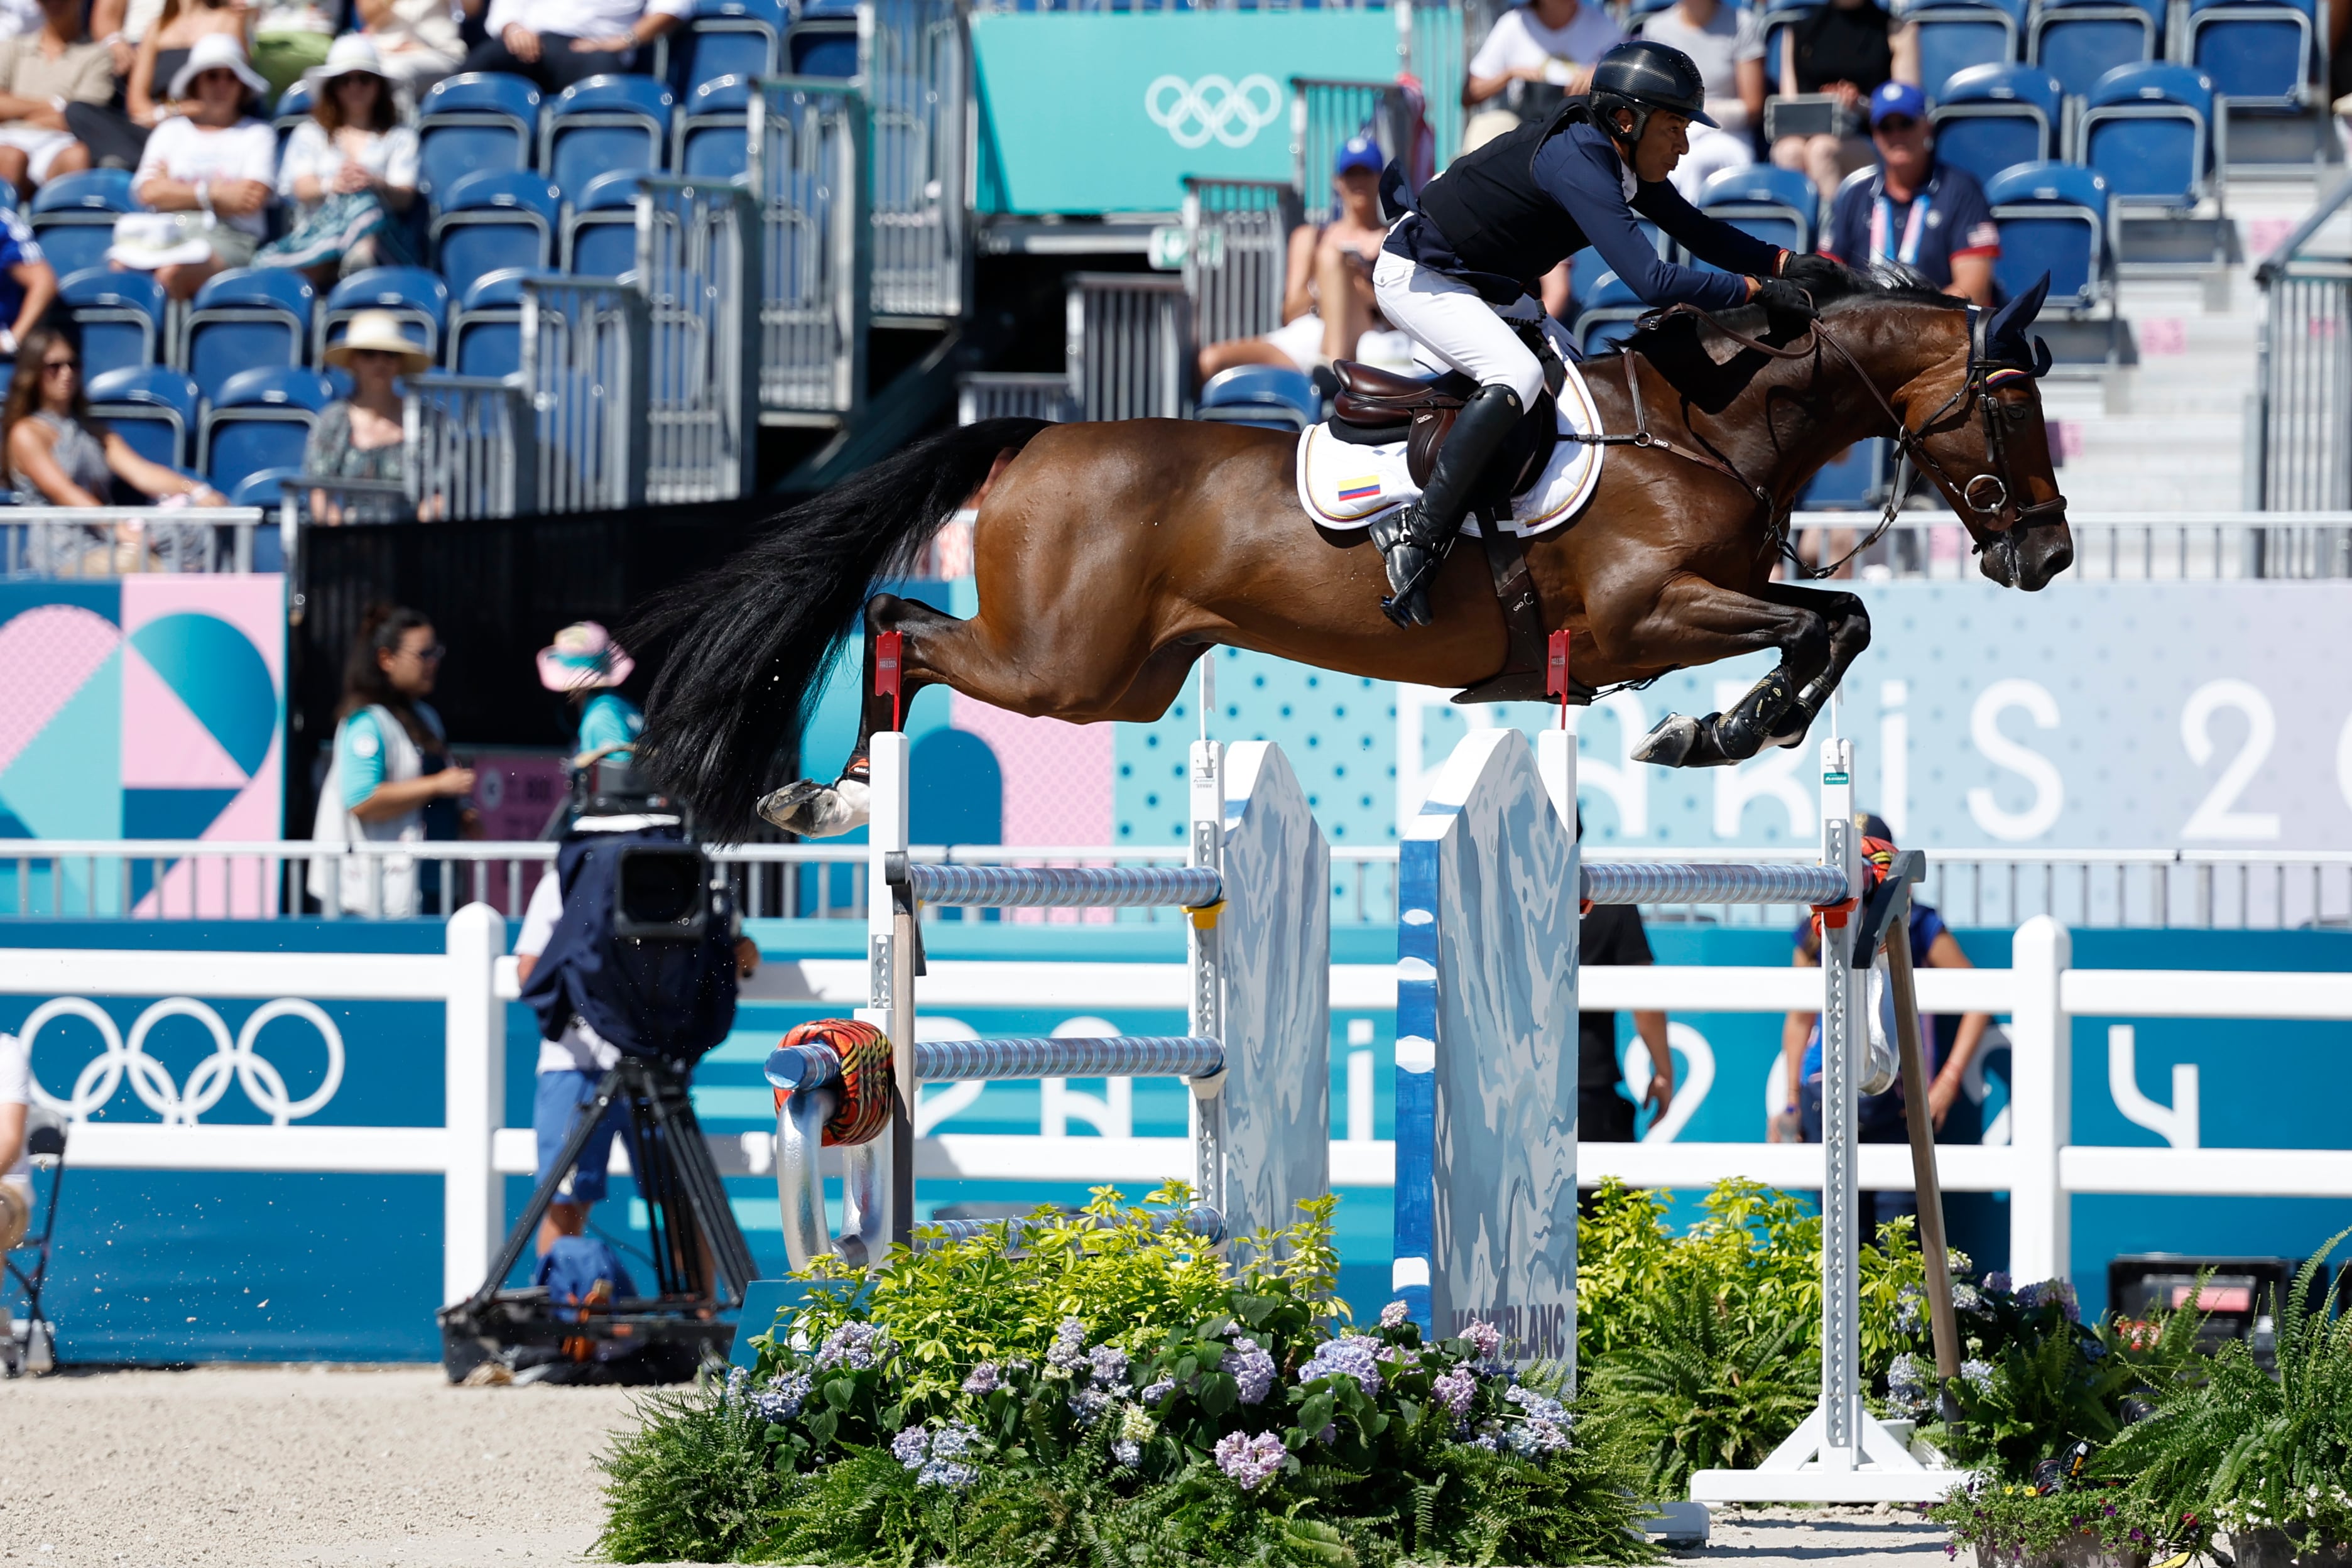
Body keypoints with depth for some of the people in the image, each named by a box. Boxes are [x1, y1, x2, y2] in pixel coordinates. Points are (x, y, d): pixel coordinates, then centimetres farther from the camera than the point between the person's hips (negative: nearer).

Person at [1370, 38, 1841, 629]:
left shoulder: (1625, 160, -2)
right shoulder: (1578, 164, -32)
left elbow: (1698, 233, 9)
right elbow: (1653, 281, -39)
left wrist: (1785, 262, -6)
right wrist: (1758, 289, -32)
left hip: (1482, 283, 11)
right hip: (1417, 279, -11)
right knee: (1517, 374, -30)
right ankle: (1415, 533, -30)